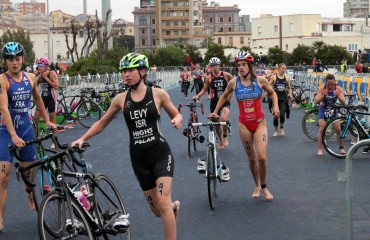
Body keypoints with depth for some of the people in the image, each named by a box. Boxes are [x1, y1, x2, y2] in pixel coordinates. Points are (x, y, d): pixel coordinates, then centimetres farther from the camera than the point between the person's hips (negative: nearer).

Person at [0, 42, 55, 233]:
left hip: (26, 128, 5)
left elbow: (37, 99, 21)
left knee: (30, 170, 13)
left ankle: (30, 195, 44)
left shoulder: (30, 78, 4)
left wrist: (47, 121, 25)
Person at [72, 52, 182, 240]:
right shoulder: (120, 99, 0)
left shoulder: (158, 94, -6)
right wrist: (82, 139, 3)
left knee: (163, 204, -17)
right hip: (139, 159, 3)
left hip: (160, 154, -3)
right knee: (157, 210, 9)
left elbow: (176, 114, 7)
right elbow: (102, 123, 12)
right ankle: (174, 207, 46)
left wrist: (177, 120, -16)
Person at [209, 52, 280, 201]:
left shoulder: (260, 80, -7)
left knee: (262, 157, -11)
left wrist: (276, 106, -6)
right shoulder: (234, 83, -3)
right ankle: (257, 186, 30)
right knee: (252, 158, 9)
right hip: (244, 124, 1)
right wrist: (215, 111, 13)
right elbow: (224, 96, 15)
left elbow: (272, 93, 10)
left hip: (259, 123, -1)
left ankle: (264, 187, 13)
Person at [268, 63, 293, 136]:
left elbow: (289, 88, 14)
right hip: (276, 97, -1)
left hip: (283, 98, 1)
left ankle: (282, 128, 17)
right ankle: (275, 131, 21)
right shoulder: (273, 77, -2)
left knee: (282, 114, -13)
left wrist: (290, 94, -3)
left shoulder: (287, 78, 4)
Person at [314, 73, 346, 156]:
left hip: (333, 109, 1)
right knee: (321, 129, -12)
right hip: (323, 109, -1)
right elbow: (316, 101, -24)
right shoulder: (322, 88, -19)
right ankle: (319, 149, -7)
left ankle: (341, 147, 8)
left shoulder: (338, 89, -17)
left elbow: (343, 102, -20)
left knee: (338, 129, -8)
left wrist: (338, 95, -38)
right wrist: (323, 95, -39)